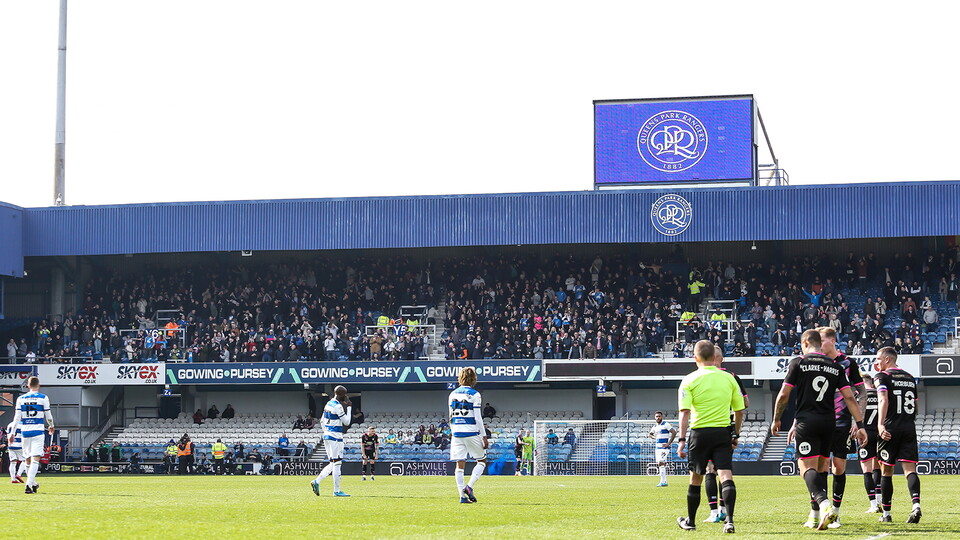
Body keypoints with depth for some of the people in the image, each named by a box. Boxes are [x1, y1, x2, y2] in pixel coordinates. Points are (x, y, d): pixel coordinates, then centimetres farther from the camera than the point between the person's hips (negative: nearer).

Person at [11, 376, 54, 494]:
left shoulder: (20, 399, 6)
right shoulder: (43, 398, 0)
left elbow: (17, 418, 4)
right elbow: (48, 416, 6)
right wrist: (51, 426, 25)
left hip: (25, 432, 3)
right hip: (38, 432, -3)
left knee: (28, 461, 14)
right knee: (35, 460, -7)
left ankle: (33, 484, 27)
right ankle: (28, 485, -21)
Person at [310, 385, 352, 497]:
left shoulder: (328, 404, 13)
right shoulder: (338, 406, -15)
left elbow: (322, 421, 19)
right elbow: (346, 422, -12)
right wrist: (349, 407, -5)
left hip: (327, 436, 9)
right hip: (336, 438, -9)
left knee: (333, 464, 14)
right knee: (336, 463, -5)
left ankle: (317, 481, 3)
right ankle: (337, 491, -3)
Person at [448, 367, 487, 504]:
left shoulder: (452, 395, 10)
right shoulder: (474, 395, -7)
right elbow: (477, 418, -10)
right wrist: (484, 436, -6)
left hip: (457, 434, 5)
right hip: (472, 433, -5)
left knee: (460, 465, 5)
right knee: (482, 461, 10)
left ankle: (462, 495, 0)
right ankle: (469, 486, -7)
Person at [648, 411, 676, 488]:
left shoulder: (666, 424, -7)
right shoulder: (655, 427, 14)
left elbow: (674, 432, -14)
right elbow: (649, 434, 29)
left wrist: (669, 443, -16)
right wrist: (653, 437, 5)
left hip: (664, 447, -8)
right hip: (657, 448, 8)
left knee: (661, 463, -18)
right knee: (659, 464, 7)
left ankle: (663, 482, -18)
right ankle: (664, 482, 15)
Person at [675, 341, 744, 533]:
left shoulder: (689, 380, -3)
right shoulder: (729, 378, 6)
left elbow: (685, 412, -10)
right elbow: (739, 410, 10)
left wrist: (682, 440, -10)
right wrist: (736, 435, 21)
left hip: (700, 432, -1)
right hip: (723, 433, 1)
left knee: (696, 479, 12)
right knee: (726, 476, -5)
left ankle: (690, 521, 25)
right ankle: (729, 519, -20)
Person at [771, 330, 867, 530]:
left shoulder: (798, 363, 0)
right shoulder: (835, 367, 10)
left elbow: (783, 395, -2)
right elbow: (849, 397, 3)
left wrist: (776, 420, 11)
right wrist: (860, 425, 2)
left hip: (806, 421, -4)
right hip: (829, 422, 4)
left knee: (808, 468, -10)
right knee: (820, 468, 15)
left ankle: (825, 504, -35)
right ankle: (815, 517, 17)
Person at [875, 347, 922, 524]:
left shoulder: (883, 376, -1)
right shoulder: (910, 378, 17)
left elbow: (883, 400, -17)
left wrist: (880, 424, -26)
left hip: (890, 429, -4)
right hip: (909, 429, 4)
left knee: (886, 471, 6)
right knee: (910, 469, -3)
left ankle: (886, 514, 10)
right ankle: (916, 504, -27)